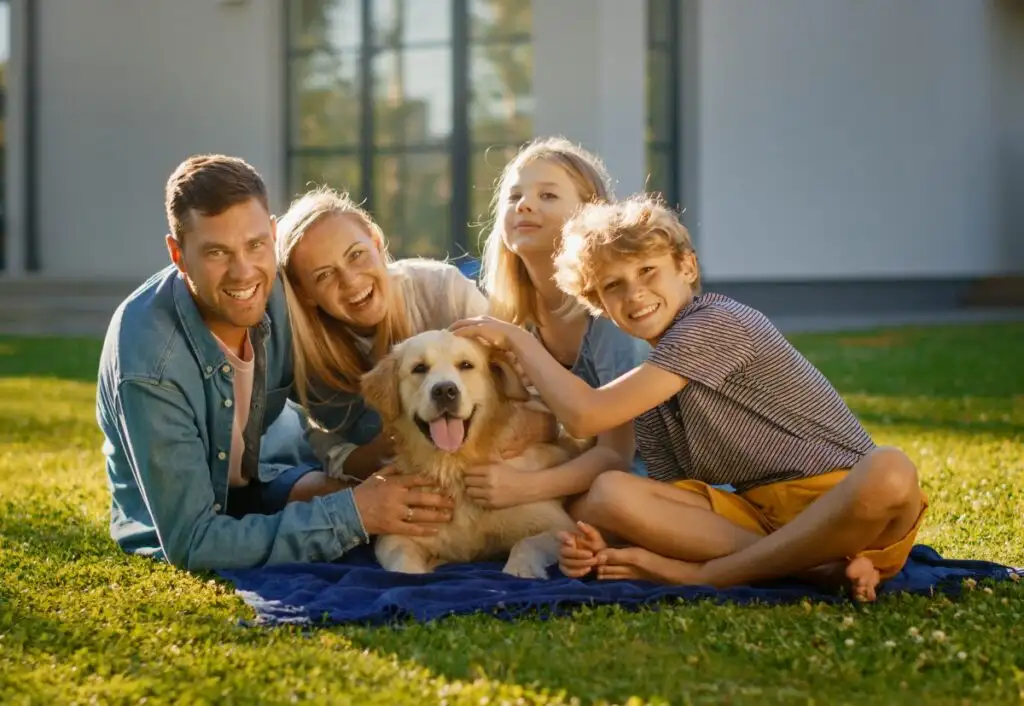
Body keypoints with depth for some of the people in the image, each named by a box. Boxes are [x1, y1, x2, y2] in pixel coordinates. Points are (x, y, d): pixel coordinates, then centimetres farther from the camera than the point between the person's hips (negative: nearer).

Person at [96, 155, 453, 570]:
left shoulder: (275, 297, -13)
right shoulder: (148, 364, -29)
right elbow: (190, 542, -28)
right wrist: (350, 515, -31)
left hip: (255, 504, 5)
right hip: (174, 553, -5)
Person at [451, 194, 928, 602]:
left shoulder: (717, 322, -14)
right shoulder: (647, 389, 11)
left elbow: (585, 415, -18)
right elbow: (672, 504, 7)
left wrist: (516, 339, -5)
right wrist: (606, 547, -13)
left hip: (839, 505, -6)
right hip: (757, 516, 6)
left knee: (891, 472, -41)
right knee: (604, 494, -16)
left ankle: (706, 575, -30)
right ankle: (817, 568, -22)